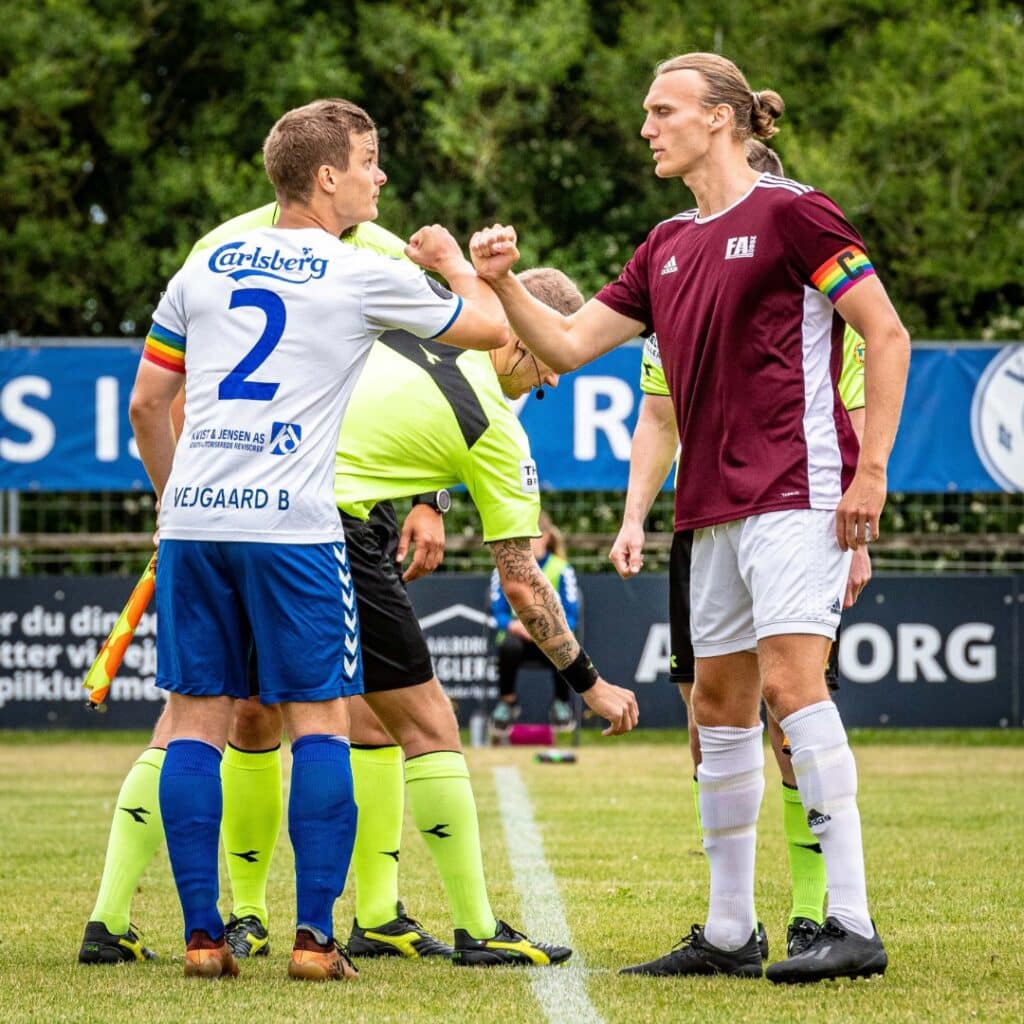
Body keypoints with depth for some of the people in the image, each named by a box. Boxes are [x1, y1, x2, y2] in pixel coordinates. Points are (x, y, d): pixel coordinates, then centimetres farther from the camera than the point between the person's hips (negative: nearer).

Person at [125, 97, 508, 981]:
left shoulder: (204, 269, 13)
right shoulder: (364, 276, 0)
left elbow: (145, 403, 18)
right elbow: (491, 327, 12)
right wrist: (454, 263, 32)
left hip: (192, 518, 4)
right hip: (291, 526, -4)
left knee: (198, 718, 6)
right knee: (319, 720, 3)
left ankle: (202, 935, 3)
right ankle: (315, 936, -3)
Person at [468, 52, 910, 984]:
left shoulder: (789, 212, -6)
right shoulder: (667, 249, 17)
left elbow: (886, 334, -8)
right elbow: (569, 345, 19)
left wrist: (871, 470, -14)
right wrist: (504, 283, 2)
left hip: (797, 488, -8)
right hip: (715, 507, 9)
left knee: (789, 679, -19)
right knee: (720, 704, 9)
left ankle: (852, 926, -19)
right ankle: (729, 934, 16)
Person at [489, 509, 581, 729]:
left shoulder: (562, 570, 0)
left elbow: (570, 618, -5)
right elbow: (497, 614, -2)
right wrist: (515, 625, -25)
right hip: (518, 635, 0)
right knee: (509, 645, -37)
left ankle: (562, 702, -9)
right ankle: (507, 700, -11)